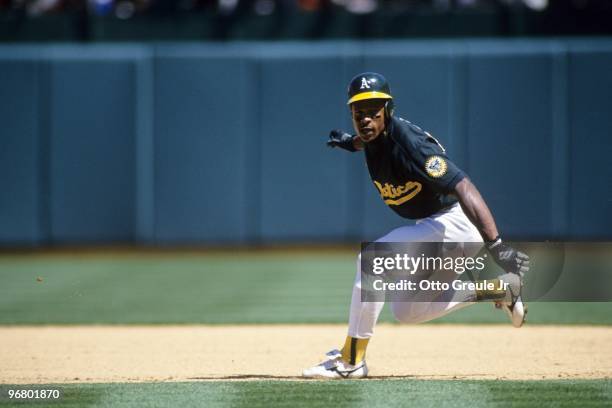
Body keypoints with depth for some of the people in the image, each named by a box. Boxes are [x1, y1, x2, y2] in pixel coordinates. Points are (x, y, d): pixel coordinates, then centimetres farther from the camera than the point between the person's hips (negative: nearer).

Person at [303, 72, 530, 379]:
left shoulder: (409, 145, -29)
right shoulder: (374, 138, -3)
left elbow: (463, 189, -37)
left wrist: (495, 245, -45)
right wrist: (353, 142, 12)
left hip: (454, 220, -10)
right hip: (432, 226, 10)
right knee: (406, 313, 17)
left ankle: (351, 360, -17)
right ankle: (494, 288, 22)